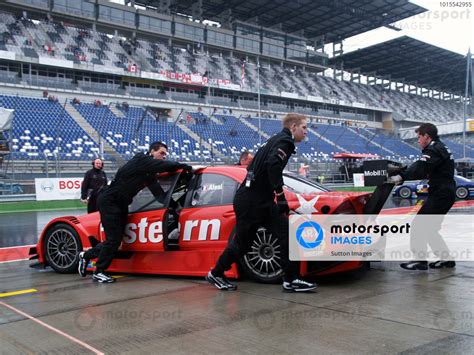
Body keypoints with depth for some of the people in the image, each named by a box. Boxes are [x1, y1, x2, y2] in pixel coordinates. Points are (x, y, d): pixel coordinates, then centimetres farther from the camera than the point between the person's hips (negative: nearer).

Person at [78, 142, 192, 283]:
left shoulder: (149, 172, 12)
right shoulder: (142, 160, -16)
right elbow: (164, 165, -29)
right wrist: (188, 167, -24)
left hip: (120, 204, 9)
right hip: (109, 201, -9)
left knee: (115, 239, 10)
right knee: (114, 238, -9)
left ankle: (86, 255, 30)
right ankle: (99, 272, 6)